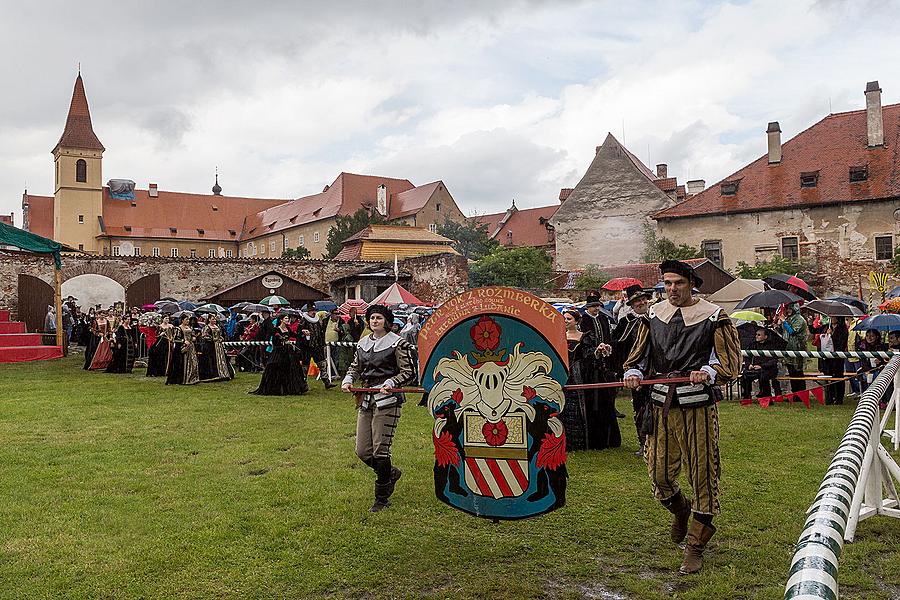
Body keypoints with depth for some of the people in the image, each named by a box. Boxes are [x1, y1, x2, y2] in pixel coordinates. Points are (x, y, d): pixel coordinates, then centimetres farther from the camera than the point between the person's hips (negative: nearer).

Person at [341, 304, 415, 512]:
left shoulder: (397, 343, -3)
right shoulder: (363, 343, 14)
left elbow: (408, 372, -5)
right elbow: (355, 367, 22)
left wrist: (390, 383, -20)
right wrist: (348, 380, 1)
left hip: (387, 400, -6)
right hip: (365, 401, 6)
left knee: (380, 451, -6)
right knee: (362, 451, 5)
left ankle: (382, 498, 11)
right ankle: (391, 473, 34)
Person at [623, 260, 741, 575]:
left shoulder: (713, 316, -2)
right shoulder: (653, 315, 10)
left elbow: (731, 363, -3)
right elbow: (638, 355, 14)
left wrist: (709, 372, -23)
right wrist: (633, 372, -8)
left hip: (697, 406, -3)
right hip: (661, 405, 4)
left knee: (702, 475, 2)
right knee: (659, 473, 9)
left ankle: (695, 547, 18)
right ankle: (680, 510, 43)